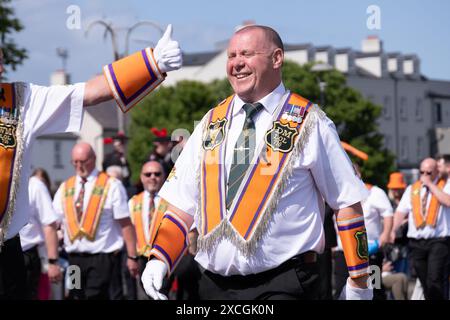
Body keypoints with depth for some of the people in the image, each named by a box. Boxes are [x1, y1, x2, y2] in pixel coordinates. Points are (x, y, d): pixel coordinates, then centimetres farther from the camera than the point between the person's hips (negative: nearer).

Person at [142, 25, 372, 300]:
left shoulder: (308, 124, -2)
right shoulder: (212, 124, 12)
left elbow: (348, 202, 0)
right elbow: (182, 204, 12)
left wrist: (359, 283, -1)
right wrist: (159, 261, -3)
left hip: (283, 286, -5)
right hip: (216, 285, 5)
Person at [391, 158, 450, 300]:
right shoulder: (412, 189, 15)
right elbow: (400, 212, 6)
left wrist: (430, 184, -10)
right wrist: (392, 230, -10)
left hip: (438, 241, -4)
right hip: (416, 243, 4)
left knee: (434, 280, -17)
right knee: (425, 283, 7)